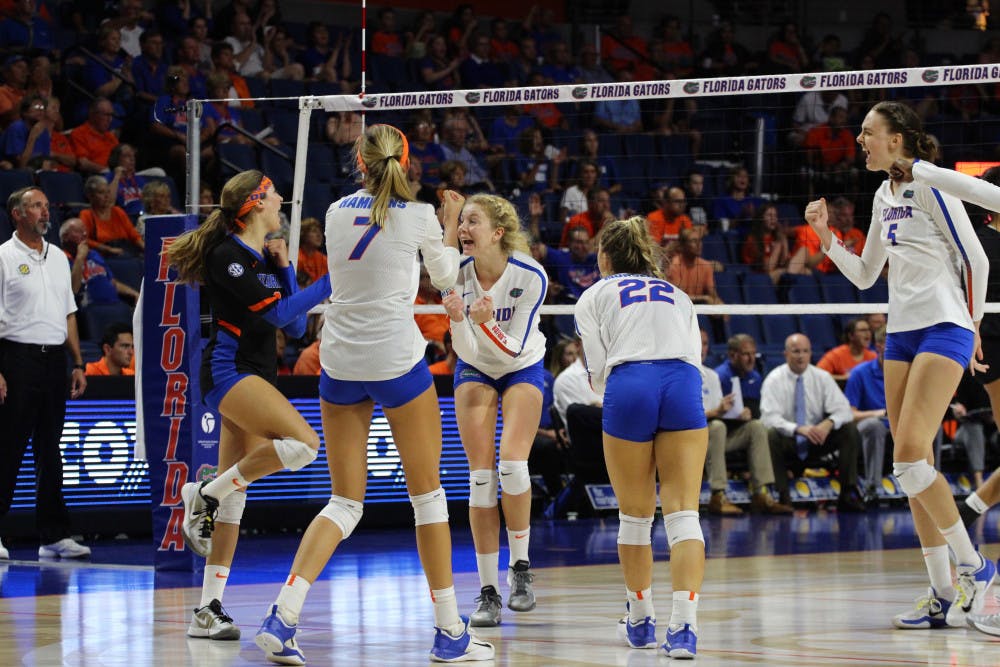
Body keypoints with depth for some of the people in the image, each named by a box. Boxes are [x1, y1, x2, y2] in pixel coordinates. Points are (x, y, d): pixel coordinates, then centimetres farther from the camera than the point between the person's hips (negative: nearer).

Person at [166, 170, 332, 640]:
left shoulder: (265, 258, 16)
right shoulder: (228, 254, -10)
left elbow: (295, 326, 14)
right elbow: (278, 312, -16)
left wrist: (285, 268, 7)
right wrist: (332, 282, -13)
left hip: (256, 376, 9)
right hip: (228, 369, -9)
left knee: (235, 495, 5)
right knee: (302, 442, -27)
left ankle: (208, 610, 5)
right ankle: (203, 496, -11)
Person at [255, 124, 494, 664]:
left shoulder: (337, 212, 5)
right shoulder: (419, 216, -4)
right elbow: (444, 276, 14)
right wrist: (452, 222, 31)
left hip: (340, 362, 4)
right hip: (396, 359, -4)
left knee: (345, 503, 8)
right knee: (427, 494, 8)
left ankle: (282, 615, -9)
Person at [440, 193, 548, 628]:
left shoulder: (530, 275, -26)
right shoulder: (457, 274, -20)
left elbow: (514, 347, -24)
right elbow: (468, 352, -19)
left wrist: (486, 324, -42)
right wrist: (458, 320, -39)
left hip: (523, 368, -2)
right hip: (475, 369, 2)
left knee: (512, 464, -21)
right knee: (481, 475, -8)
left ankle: (520, 568, 0)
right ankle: (488, 591, -4)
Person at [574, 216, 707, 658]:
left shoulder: (594, 297, 21)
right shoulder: (678, 295, 30)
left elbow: (598, 373, 12)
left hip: (629, 388, -2)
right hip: (684, 385, 2)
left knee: (635, 516, 11)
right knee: (682, 513, -2)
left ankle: (640, 622, 23)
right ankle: (683, 627, -17)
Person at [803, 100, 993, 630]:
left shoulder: (929, 183, -8)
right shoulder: (884, 197, 16)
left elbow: (975, 259, -7)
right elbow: (865, 274, 23)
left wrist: (972, 324, -2)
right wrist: (825, 237, 10)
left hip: (944, 328, -8)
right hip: (901, 334, 8)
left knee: (910, 456, -19)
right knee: (911, 468, 3)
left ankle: (973, 566, -6)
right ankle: (943, 596, 7)